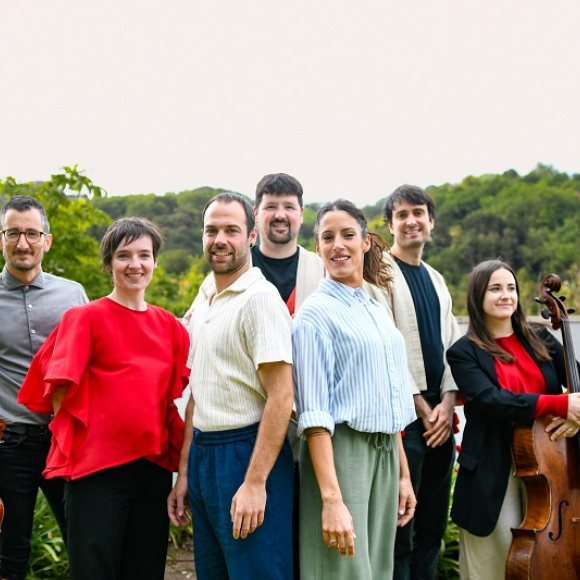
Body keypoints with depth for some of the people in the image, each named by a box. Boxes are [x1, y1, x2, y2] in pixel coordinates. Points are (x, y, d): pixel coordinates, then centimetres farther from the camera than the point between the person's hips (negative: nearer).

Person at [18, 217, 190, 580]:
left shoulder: (171, 327, 8)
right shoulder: (85, 318, -5)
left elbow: (178, 397, 12)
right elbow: (60, 390, -6)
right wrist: (74, 445, -8)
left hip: (154, 468, 5)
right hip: (96, 470, -4)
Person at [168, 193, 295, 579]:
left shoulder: (260, 298, -13)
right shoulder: (203, 302, 12)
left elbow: (281, 397, -18)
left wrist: (255, 483, -23)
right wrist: (184, 471, 14)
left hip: (245, 454, -8)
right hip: (202, 455, 8)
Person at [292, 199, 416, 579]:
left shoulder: (380, 312, 13)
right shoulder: (316, 312, -9)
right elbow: (314, 414, -16)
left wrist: (403, 473, 17)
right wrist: (331, 498, -23)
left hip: (386, 453, 7)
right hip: (340, 452, -7)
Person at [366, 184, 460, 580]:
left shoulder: (436, 280, 17)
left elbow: (450, 344, 14)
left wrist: (447, 403, -1)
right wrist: (421, 406, -12)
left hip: (440, 415, 7)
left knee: (433, 527, 13)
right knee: (400, 530, -2)